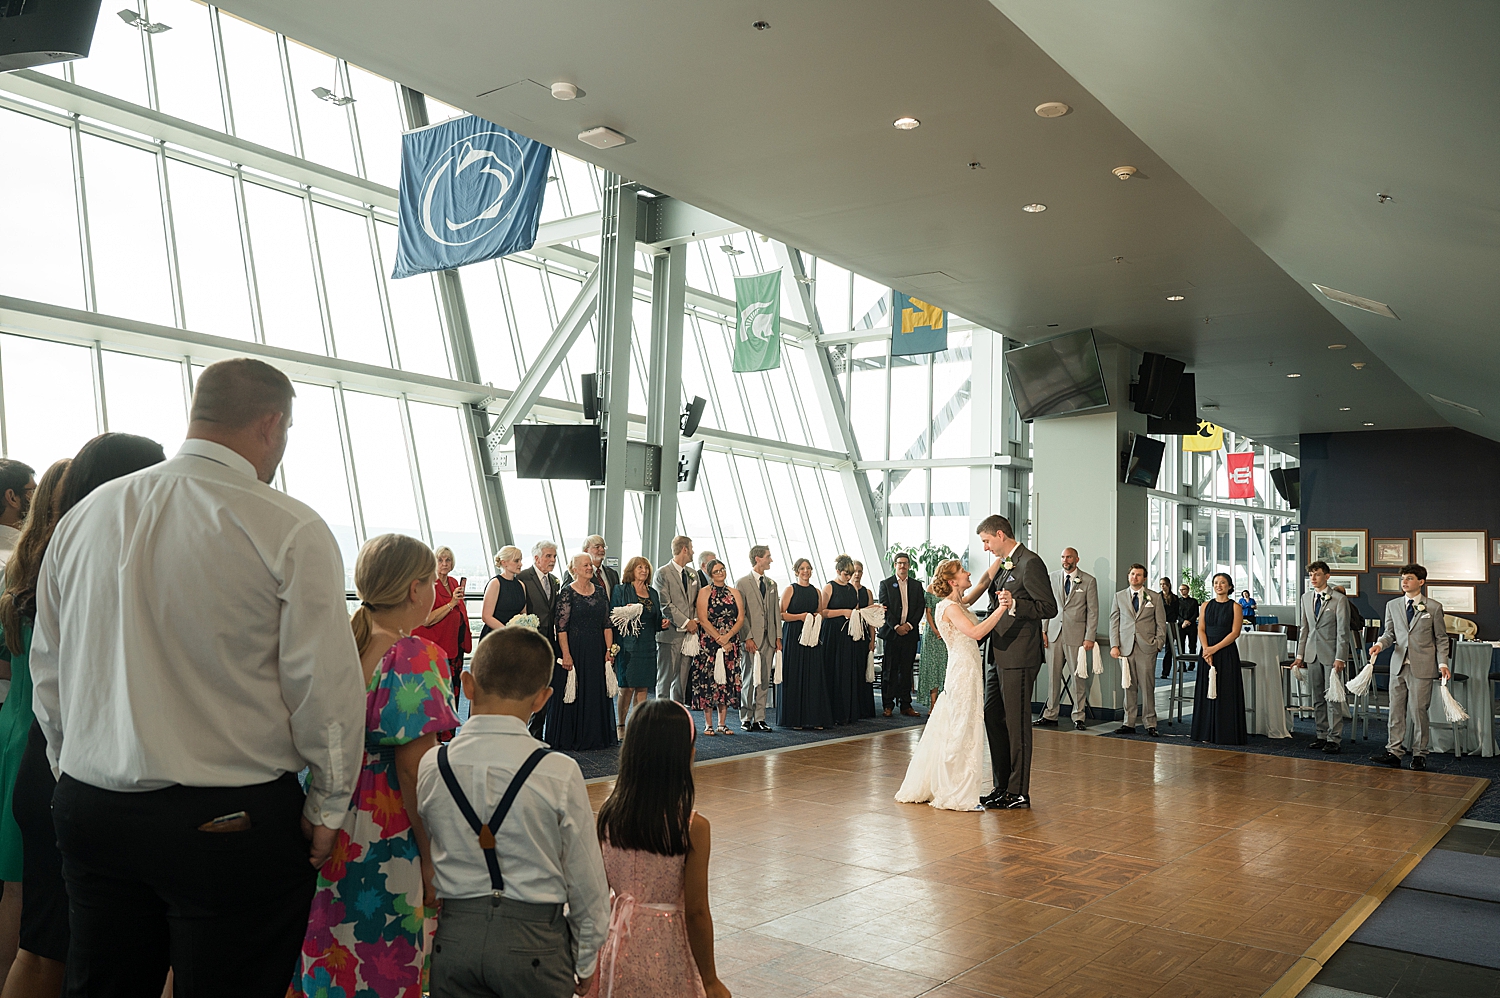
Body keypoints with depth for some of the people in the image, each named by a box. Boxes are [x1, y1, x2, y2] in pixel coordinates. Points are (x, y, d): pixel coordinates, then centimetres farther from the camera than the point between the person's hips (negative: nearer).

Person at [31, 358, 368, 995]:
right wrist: (328, 804, -1)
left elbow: (48, 669, 12)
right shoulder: (292, 530, -15)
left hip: (88, 808, 6)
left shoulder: (82, 517, 4)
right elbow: (325, 683, -14)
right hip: (236, 821, -5)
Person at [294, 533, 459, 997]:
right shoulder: (417, 657, -18)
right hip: (388, 839, -7)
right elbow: (413, 767, -20)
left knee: (328, 953, 21)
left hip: (329, 823, 7)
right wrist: (431, 856, -14)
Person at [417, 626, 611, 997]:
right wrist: (585, 961, 8)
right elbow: (586, 878, -7)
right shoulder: (559, 774, -15)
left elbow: (425, 860, 4)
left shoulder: (430, 767, -7)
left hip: (453, 936, 3)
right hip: (534, 940, -2)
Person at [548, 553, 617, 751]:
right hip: (574, 649, -5)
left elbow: (607, 623, 9)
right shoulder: (567, 593, -7)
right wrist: (566, 654, -18)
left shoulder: (600, 591, 9)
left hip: (596, 651, 5)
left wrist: (609, 649, 2)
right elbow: (561, 627, -12)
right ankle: (570, 739, 11)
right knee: (574, 694, 1)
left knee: (597, 693, 9)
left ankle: (595, 736, 20)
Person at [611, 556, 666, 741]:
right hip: (627, 644, -5)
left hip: (647, 646, 5)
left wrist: (663, 622, 1)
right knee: (627, 686, -7)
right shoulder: (621, 590, 2)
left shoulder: (653, 593, 17)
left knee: (643, 688, 3)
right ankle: (620, 726, 6)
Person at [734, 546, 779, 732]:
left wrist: (778, 636, 6)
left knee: (764, 680, 6)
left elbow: (776, 612, 14)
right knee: (748, 679, -1)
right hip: (751, 639, -5)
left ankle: (759, 718, 11)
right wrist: (748, 637, -14)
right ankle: (746, 719, 6)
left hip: (769, 639, 5)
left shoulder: (772, 584, 15)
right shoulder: (742, 583, -2)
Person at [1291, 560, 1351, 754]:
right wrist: (1300, 655, 11)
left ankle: (1334, 739, 1)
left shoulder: (1339, 599, -5)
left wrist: (1339, 658, -13)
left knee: (1332, 697, -5)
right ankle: (1322, 735, 17)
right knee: (1317, 698, 10)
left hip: (1331, 654, -5)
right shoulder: (1305, 598, 11)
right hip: (1312, 654, 5)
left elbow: (1343, 631, -8)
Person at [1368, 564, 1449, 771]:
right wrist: (1380, 644, -8)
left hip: (1422, 667, -3)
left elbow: (1441, 638, 5)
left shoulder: (1434, 607, 2)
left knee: (1419, 711, 0)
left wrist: (1443, 663, -5)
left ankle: (1419, 754, 12)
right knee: (1396, 711, 5)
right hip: (1398, 666, 4)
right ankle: (1394, 752, 9)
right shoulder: (1392, 605, 11)